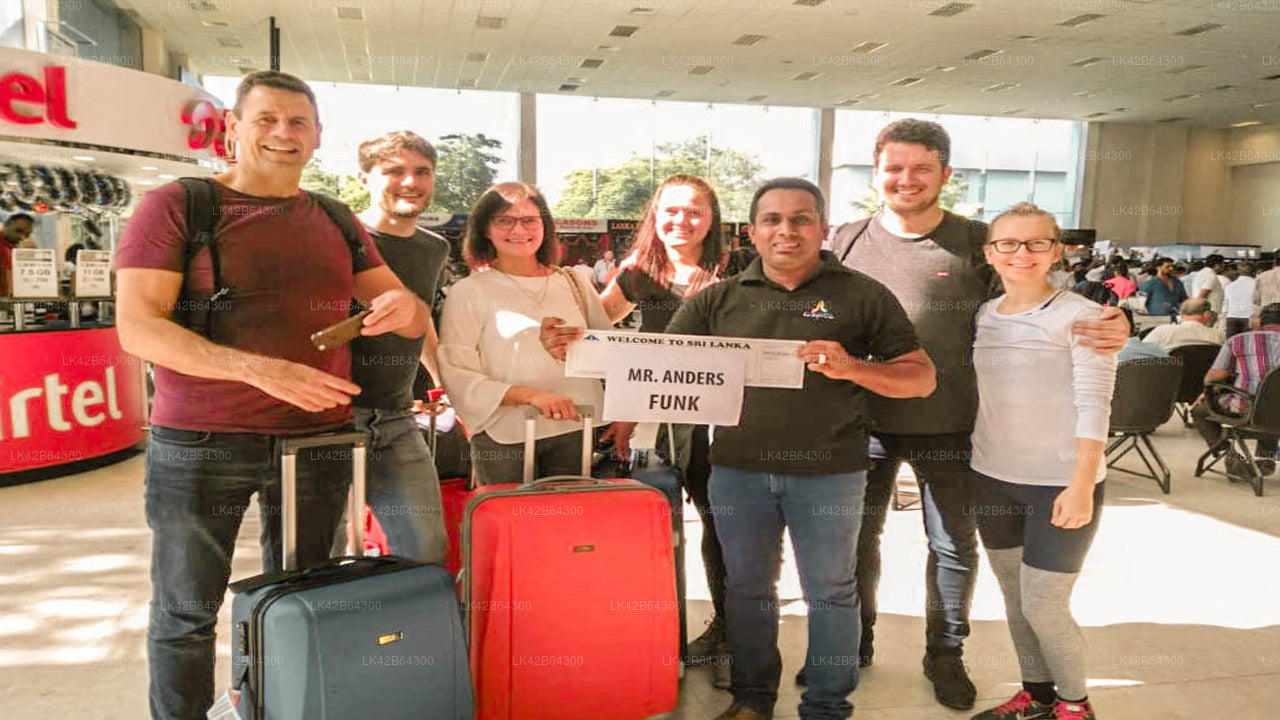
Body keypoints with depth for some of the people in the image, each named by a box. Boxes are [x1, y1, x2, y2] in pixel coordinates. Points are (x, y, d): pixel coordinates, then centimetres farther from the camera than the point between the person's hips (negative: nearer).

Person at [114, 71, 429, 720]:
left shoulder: (336, 222, 12)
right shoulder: (175, 205, -1)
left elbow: (415, 320, 12)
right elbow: (136, 327, -10)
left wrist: (403, 306, -15)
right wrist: (259, 368, -24)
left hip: (318, 440, 4)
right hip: (198, 446, -3)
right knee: (184, 616, 9)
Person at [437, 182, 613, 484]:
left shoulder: (574, 284, 12)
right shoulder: (468, 292, 0)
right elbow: (457, 375, -8)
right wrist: (530, 395, -18)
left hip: (576, 431, 3)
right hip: (503, 439, -3)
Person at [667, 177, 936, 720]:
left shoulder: (863, 297, 0)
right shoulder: (719, 300, 6)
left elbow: (921, 378, -1)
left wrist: (850, 367, -19)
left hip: (828, 473, -2)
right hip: (737, 469, 2)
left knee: (830, 592, 10)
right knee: (747, 587, 14)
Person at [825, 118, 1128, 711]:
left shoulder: (977, 242, -3)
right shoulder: (846, 242, 0)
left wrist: (1110, 327, -18)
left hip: (947, 427, -1)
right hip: (863, 421, 1)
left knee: (953, 546, 13)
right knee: (856, 536, 15)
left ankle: (945, 654, 35)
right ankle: (853, 642, 37)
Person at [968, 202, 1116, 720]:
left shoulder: (1080, 316, -10)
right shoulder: (982, 316, 6)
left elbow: (1094, 404, -15)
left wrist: (1081, 485, -22)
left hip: (1061, 483, -5)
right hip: (993, 478, 6)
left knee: (1044, 608, -2)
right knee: (1014, 600, 15)